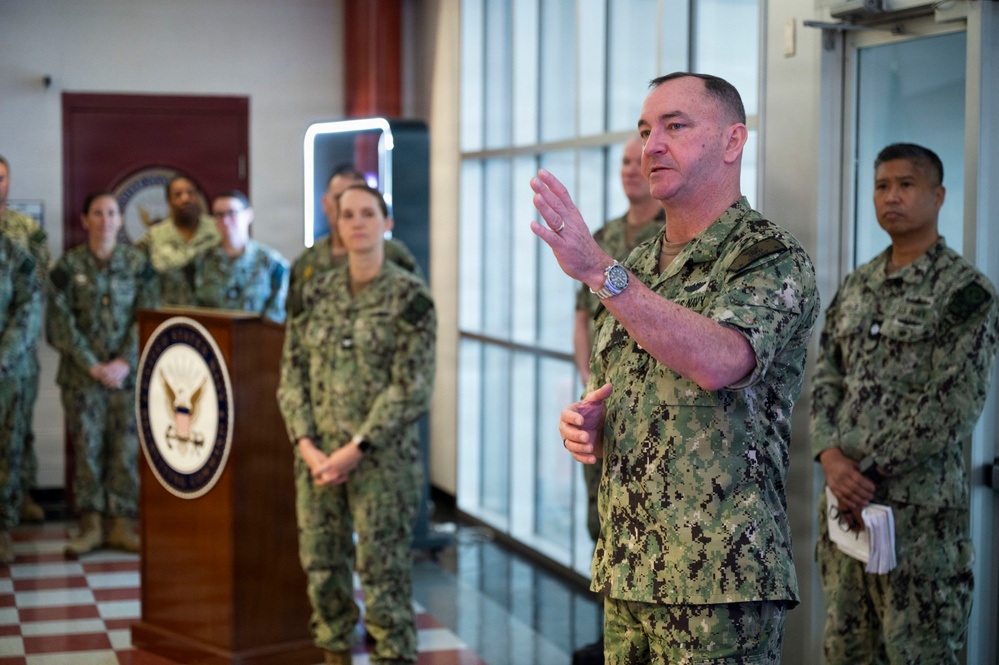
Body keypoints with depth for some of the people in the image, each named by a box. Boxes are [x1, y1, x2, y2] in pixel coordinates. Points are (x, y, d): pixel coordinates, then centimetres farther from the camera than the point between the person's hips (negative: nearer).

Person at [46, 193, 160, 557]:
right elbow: (60, 323, -2)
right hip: (82, 375, 0)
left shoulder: (138, 263, 4)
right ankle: (91, 525, 11)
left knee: (126, 448, 1)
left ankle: (122, 524, 10)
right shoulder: (68, 265, 2)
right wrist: (93, 366, -10)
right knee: (87, 448, 2)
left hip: (127, 373, 1)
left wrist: (125, 363, -9)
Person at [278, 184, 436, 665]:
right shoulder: (317, 294, 9)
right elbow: (292, 376, 8)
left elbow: (412, 388, -10)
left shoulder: (410, 296, -5)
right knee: (322, 566, 8)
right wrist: (307, 446, -6)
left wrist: (354, 450, -15)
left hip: (382, 459, -4)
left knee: (382, 571, -4)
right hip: (317, 457, 4)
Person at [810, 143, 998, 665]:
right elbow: (825, 380, 10)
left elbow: (956, 404, -14)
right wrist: (833, 460, -8)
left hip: (921, 504, -6)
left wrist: (871, 470, -15)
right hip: (845, 496, 6)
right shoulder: (855, 287, 13)